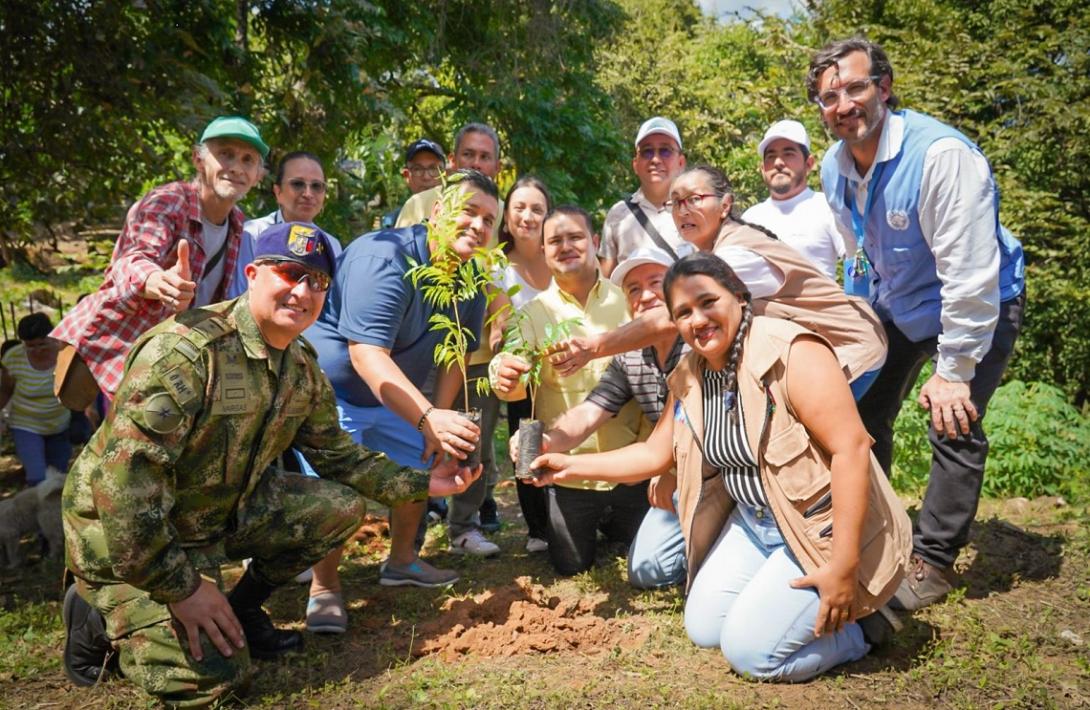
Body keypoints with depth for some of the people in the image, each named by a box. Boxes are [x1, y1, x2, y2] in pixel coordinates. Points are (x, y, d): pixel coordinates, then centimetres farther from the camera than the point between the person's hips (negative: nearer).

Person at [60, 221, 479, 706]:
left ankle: (241, 608, 13)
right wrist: (179, 589, -28)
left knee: (342, 505, -3)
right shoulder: (186, 348, -28)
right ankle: (103, 616, 9)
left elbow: (338, 456, 9)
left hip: (226, 512, 8)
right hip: (124, 531, -7)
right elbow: (126, 478, -32)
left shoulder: (303, 366, -1)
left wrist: (423, 484, 0)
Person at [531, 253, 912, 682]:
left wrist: (843, 566, -28)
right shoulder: (689, 378, 0)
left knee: (750, 651, -11)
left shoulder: (790, 352, -24)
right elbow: (654, 455, 11)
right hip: (753, 523, 8)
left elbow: (851, 448, -27)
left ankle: (865, 620, 9)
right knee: (704, 629, 8)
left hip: (824, 529, -8)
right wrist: (570, 466, 5)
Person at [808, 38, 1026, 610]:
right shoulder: (834, 166, -9)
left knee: (953, 427, -16)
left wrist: (953, 370, -27)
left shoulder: (941, 154, -32)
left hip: (979, 307, -7)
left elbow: (970, 274, -31)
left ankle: (934, 562, 0)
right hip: (896, 307, 7)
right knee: (863, 415, 8)